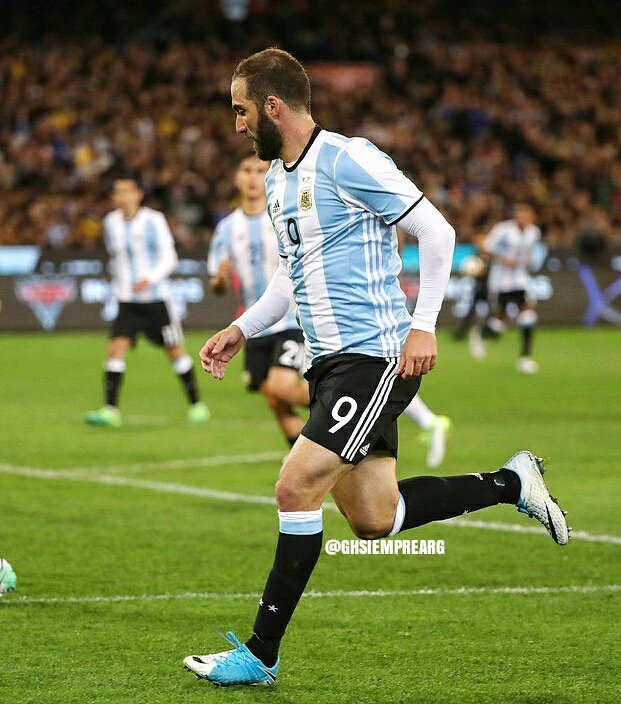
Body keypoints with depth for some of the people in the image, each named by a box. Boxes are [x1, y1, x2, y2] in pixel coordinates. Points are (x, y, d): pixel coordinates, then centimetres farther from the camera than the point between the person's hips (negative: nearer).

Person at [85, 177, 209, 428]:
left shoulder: (153, 221, -8)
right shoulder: (111, 223, 5)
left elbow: (169, 258, -10)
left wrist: (150, 278, -25)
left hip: (156, 298, -3)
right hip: (127, 301, 3)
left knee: (175, 351, 4)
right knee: (116, 348, -13)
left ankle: (196, 405, 19)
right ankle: (110, 410, -15)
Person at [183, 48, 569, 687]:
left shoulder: (348, 160, -14)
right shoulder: (276, 177, 14)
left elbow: (436, 232, -13)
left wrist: (422, 325, -18)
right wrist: (241, 330, 13)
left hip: (375, 356, -10)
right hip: (331, 362, 10)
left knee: (296, 489, -14)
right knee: (373, 520, 8)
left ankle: (260, 655, -7)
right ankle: (511, 483, 26)